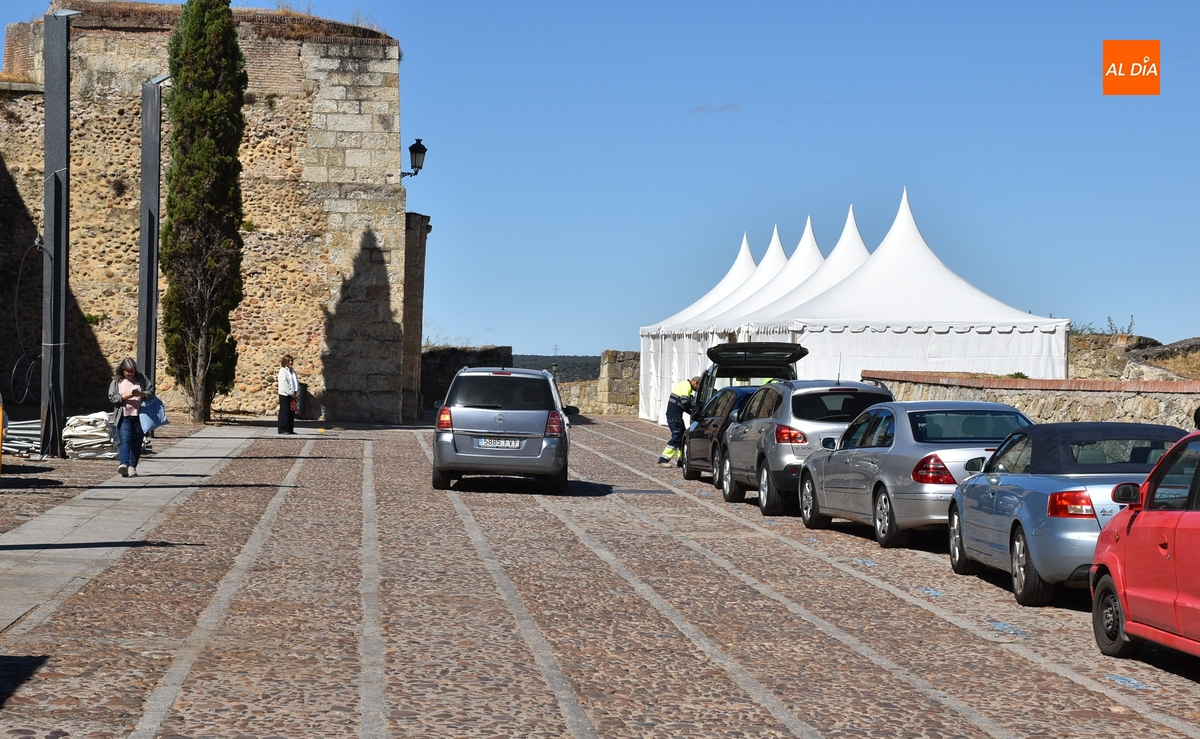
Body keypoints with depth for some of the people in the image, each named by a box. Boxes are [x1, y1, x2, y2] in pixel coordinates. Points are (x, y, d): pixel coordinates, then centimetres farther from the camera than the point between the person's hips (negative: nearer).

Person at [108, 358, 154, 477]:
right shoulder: (116, 382, 8)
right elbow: (111, 398, 2)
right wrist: (125, 396, -13)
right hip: (123, 417, -2)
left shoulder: (141, 379, 10)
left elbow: (151, 392, 9)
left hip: (139, 416, 2)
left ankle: (132, 467, 8)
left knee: (136, 443, 2)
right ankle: (123, 464, -28)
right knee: (125, 440, -15)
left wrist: (142, 394, -12)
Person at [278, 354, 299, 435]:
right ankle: (282, 429, -2)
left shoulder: (293, 371, 16)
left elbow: (297, 382, 15)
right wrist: (291, 393, -14)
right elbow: (284, 384, -14)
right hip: (284, 395, -7)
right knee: (284, 412, -5)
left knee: (292, 412, 7)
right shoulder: (282, 371, -7)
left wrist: (297, 393, 1)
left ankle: (290, 429, 12)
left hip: (292, 395, 7)